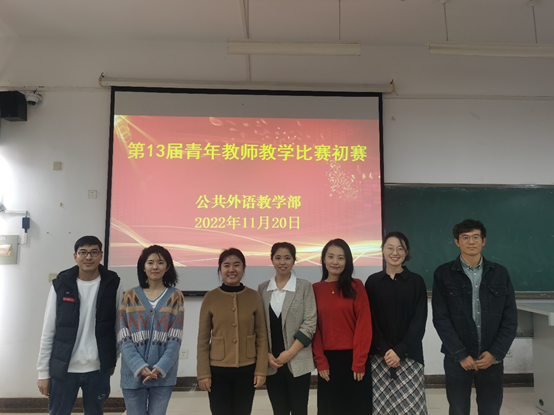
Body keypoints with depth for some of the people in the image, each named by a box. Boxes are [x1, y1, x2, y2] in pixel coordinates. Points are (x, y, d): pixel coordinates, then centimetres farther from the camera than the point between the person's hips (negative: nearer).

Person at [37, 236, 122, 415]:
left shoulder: (113, 284, -5)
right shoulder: (60, 284, -4)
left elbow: (118, 326, 2)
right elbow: (48, 332, -1)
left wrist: (113, 361, 5)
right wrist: (43, 372, -1)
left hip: (99, 368, 0)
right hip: (63, 368, 0)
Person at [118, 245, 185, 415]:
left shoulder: (175, 296, 3)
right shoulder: (130, 296, 4)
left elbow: (175, 338, -2)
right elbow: (124, 338, -1)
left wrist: (160, 368, -13)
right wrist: (139, 367, -13)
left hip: (163, 373, 0)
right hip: (133, 373, 1)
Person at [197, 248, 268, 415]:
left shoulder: (254, 296, -2)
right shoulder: (210, 298, -4)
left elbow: (261, 337, 0)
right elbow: (203, 339, -1)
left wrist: (261, 370, -3)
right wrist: (203, 373, -4)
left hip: (247, 370, 1)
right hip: (218, 371, -1)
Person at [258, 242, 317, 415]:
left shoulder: (305, 287, -3)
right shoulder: (262, 288, 6)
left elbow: (310, 323, -7)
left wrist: (290, 352, -11)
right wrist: (266, 354, -4)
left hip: (298, 362, -2)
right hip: (271, 363, 3)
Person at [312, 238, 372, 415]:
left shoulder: (356, 286, -2)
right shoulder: (315, 289, 3)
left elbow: (364, 325, -6)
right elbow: (314, 327, 2)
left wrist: (359, 361, -11)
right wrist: (320, 361, -5)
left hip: (353, 358, -2)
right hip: (328, 360, 2)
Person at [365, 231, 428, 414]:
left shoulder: (416, 281, 2)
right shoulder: (373, 281, 4)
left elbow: (419, 321, -2)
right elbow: (369, 321, 2)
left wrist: (400, 351, -11)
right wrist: (385, 349, -9)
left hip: (409, 355, 0)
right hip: (379, 355, 1)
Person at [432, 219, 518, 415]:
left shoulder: (500, 273, 4)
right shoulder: (443, 274, -2)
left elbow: (510, 318, 3)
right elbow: (440, 318, -5)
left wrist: (495, 353, -7)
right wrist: (461, 354, -10)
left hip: (492, 358, 2)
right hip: (457, 358, -1)